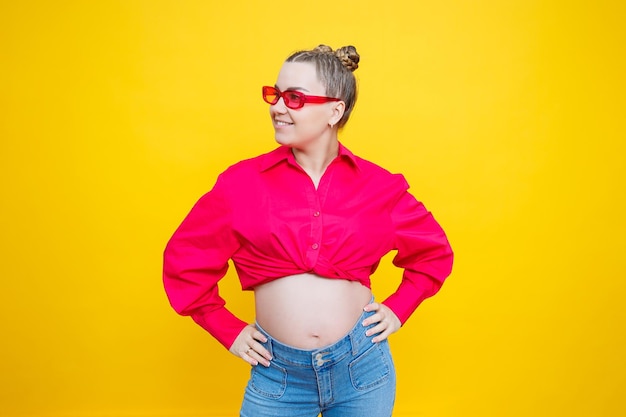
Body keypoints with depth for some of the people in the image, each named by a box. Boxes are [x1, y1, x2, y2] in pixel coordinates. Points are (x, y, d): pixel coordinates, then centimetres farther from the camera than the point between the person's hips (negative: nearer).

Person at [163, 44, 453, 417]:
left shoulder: (378, 185, -3)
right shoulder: (242, 182, -5)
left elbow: (434, 252, 11)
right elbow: (184, 260, 3)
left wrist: (398, 309, 2)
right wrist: (228, 330, 1)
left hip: (362, 366, 1)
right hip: (277, 371, 0)